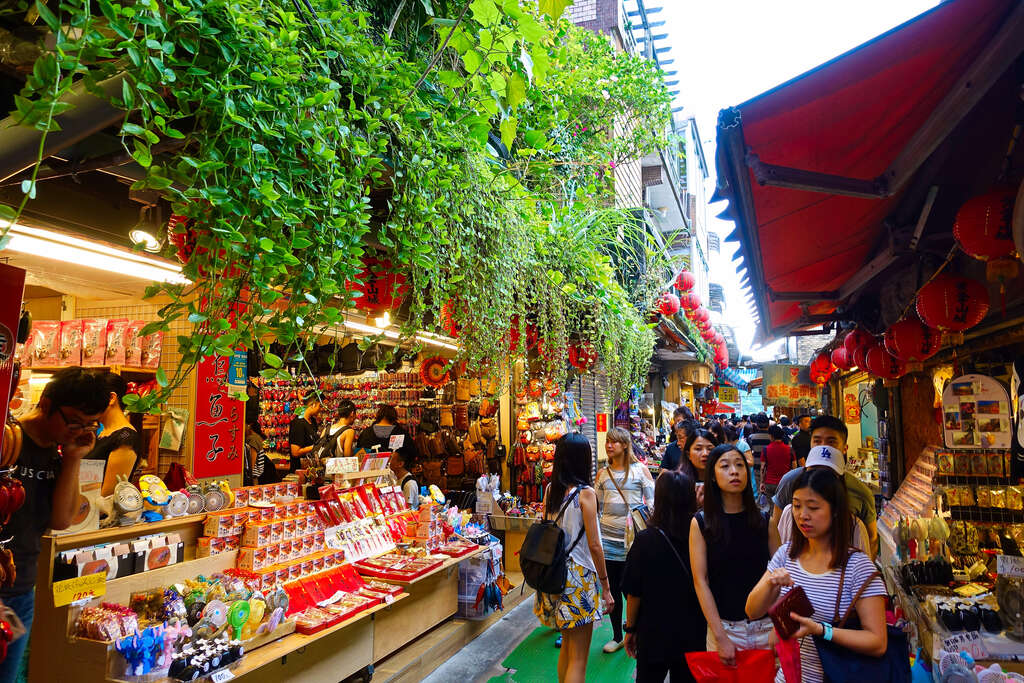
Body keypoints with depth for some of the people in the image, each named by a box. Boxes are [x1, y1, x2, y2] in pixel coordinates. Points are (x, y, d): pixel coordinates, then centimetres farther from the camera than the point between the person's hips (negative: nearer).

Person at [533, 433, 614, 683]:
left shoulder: (550, 489, 1)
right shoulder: (585, 493, -16)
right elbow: (594, 545, -14)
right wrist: (606, 587, -5)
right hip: (579, 576, -6)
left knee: (567, 647, 24)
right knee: (578, 658, 6)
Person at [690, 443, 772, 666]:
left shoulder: (764, 520, 0)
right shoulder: (700, 523, -7)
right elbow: (700, 581, -9)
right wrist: (720, 636, -14)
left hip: (766, 625, 2)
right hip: (725, 626, -2)